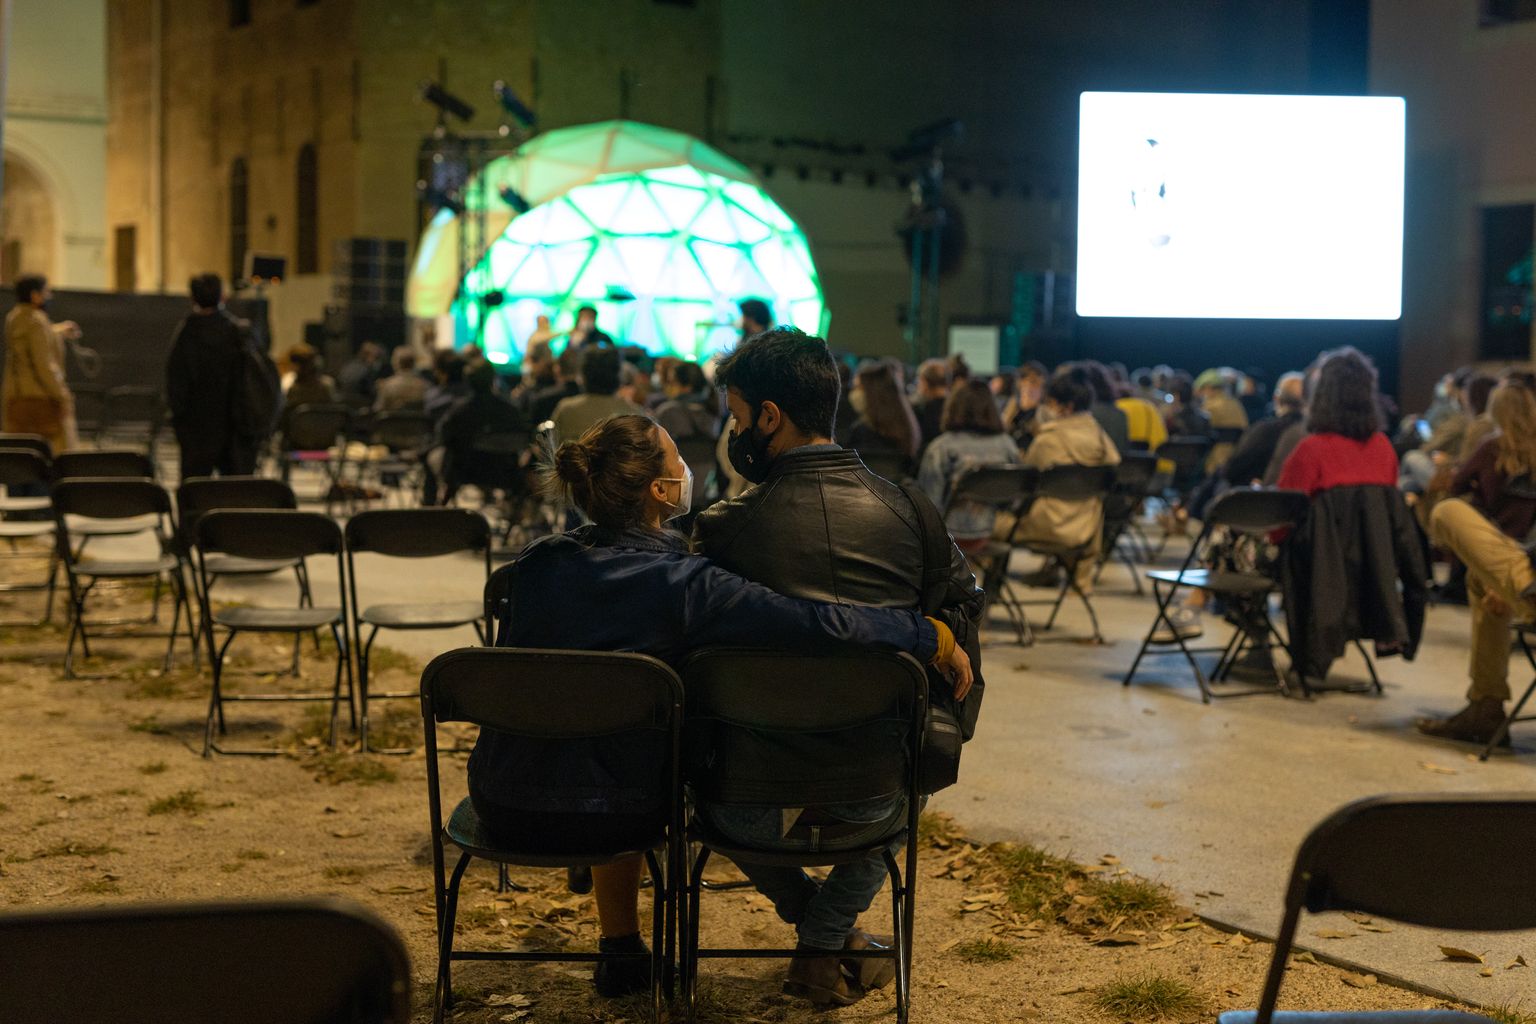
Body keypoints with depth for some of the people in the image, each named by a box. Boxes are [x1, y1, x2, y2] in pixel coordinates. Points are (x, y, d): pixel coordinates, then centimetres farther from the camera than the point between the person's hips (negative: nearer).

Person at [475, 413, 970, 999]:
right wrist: (939, 639, -8)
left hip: (501, 803, 3)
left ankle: (622, 952, 45)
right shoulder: (686, 584, -17)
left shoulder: (538, 562, -5)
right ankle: (621, 950, 47)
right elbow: (825, 625, -20)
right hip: (609, 816, -3)